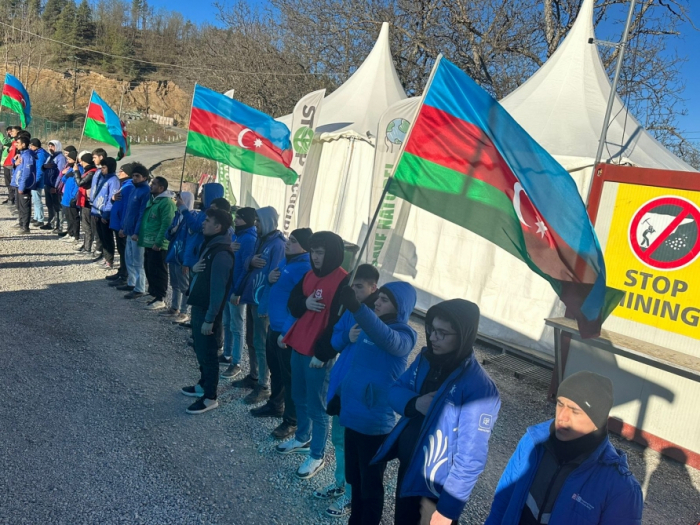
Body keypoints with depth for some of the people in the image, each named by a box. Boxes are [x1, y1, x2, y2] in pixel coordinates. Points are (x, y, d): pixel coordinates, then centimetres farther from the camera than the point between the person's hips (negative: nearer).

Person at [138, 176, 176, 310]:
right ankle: (153, 294, 27)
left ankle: (159, 299, 2)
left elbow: (166, 224, -21)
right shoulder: (152, 200, 17)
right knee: (149, 269, 15)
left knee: (157, 271, -5)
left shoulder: (166, 202, -14)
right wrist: (141, 236, 20)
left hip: (158, 245, -10)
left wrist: (158, 242, -22)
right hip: (148, 243, 10)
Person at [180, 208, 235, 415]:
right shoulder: (209, 244, 7)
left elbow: (218, 289, -25)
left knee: (208, 352, 2)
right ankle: (203, 385, 39)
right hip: (199, 306, 10)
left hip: (208, 310, -10)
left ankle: (210, 398, 15)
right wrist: (194, 269, -5)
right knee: (200, 348, 22)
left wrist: (210, 319, -22)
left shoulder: (221, 254, -25)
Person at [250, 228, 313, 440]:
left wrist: (286, 332, -24)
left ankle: (291, 421, 14)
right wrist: (270, 280, -3)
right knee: (275, 369, 23)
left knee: (289, 376, 1)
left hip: (288, 331, -10)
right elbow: (275, 288, 21)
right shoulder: (285, 261, 9)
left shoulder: (305, 269, -21)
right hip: (274, 325, 10)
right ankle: (275, 405, 41)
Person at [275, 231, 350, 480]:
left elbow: (338, 322, -19)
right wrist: (305, 303, -13)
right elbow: (293, 303, 10)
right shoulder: (310, 274, 9)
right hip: (298, 346, 8)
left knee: (316, 406, 3)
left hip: (318, 354, -8)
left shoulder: (344, 281, -16)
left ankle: (317, 456, 17)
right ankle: (302, 438, 41)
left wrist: (322, 353, -19)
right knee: (299, 398, 22)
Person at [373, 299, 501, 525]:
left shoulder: (479, 387, -26)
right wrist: (414, 403, -17)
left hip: (436, 488, -6)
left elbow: (471, 456, -24)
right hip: (407, 468, 7)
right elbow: (396, 391, 5)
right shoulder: (426, 359, -5)